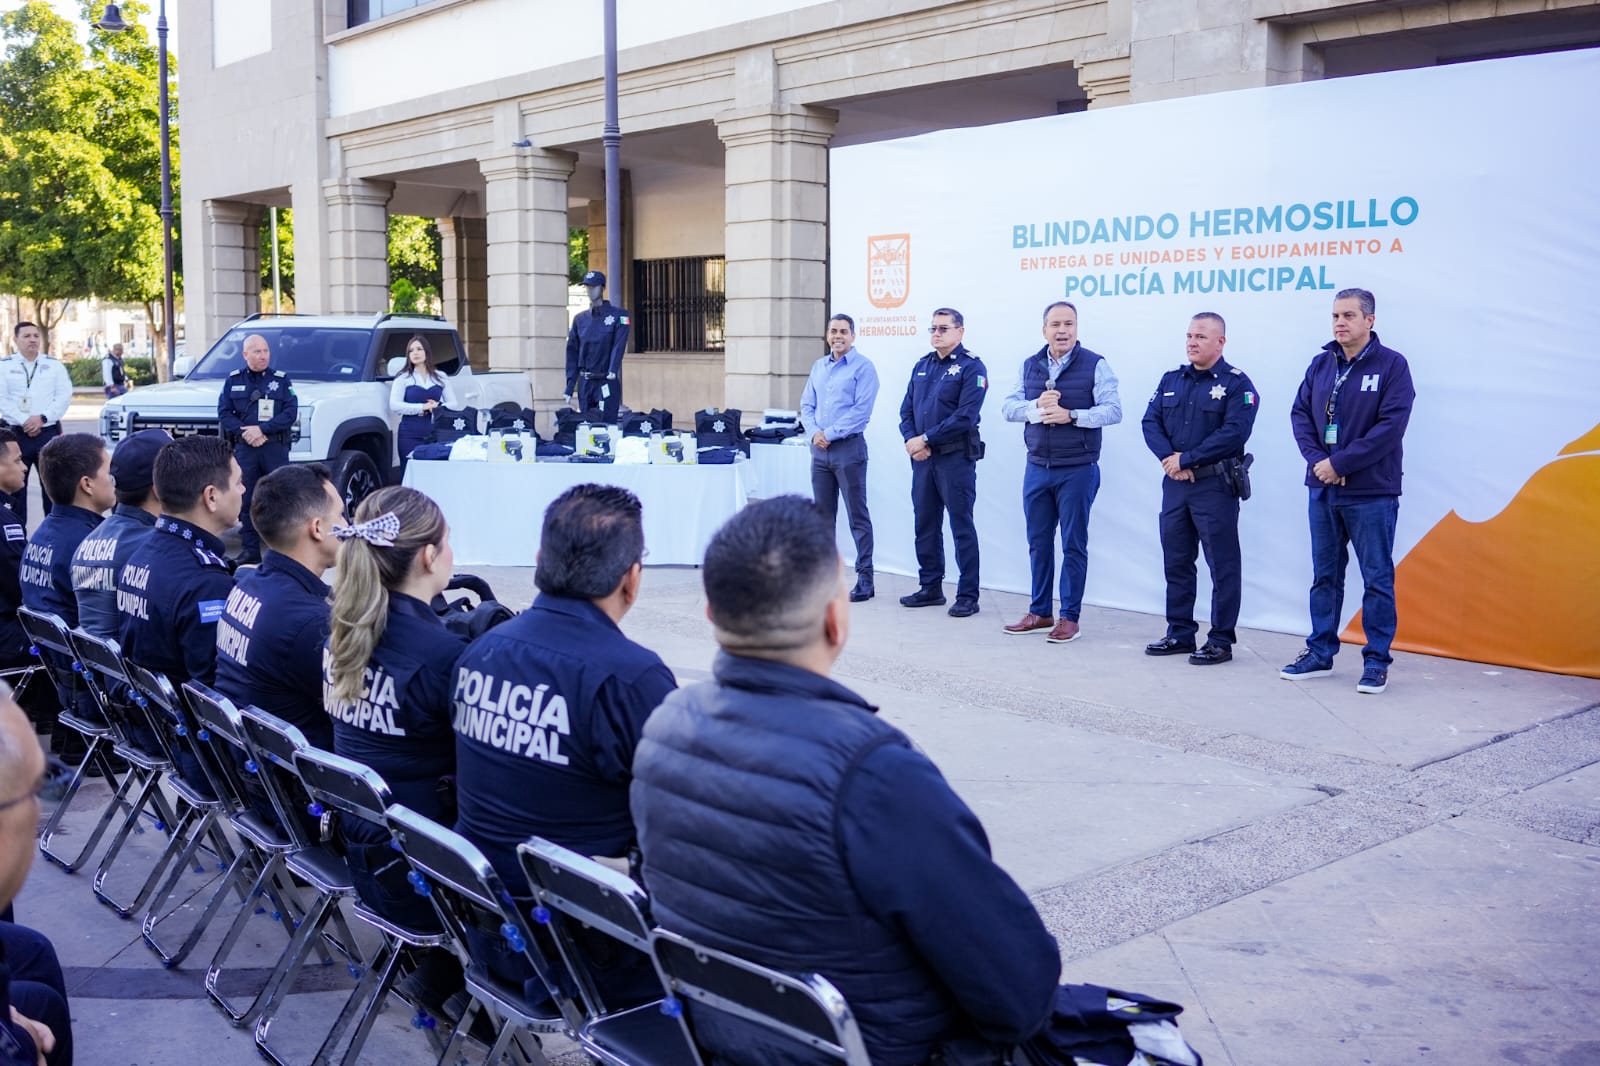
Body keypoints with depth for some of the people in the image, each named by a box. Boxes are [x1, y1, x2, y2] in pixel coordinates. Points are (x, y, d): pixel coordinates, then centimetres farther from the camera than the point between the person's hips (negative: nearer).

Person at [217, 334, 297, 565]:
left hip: (275, 447, -1)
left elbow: (291, 412, -2)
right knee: (246, 500, 1)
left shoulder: (281, 380, 7)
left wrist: (262, 429, -12)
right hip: (244, 448, 1)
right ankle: (250, 550, 6)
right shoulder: (233, 380, 12)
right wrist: (245, 433, -9)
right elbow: (224, 412, 7)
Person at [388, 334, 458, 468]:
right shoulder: (403, 378, 6)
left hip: (435, 435, 2)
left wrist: (439, 407, -12)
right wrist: (423, 407, -13)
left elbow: (454, 404, 9)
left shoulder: (441, 377, 14)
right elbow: (394, 405, -7)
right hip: (410, 436, -2)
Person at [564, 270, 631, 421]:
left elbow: (618, 345, -12)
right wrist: (570, 386, 4)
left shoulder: (618, 315, -1)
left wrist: (613, 370, -25)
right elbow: (572, 352, 11)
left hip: (607, 381, -4)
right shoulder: (580, 319, 11)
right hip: (584, 383, 4)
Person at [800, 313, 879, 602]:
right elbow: (806, 405, 13)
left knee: (858, 516, -2)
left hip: (849, 448, -6)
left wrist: (829, 434, -15)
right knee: (823, 515, 11)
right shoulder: (818, 367, 14)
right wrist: (815, 432, -5)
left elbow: (862, 411, -14)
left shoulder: (863, 367, -6)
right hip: (820, 449, 6)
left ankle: (865, 579, 1)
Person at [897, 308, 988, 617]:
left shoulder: (971, 367, -7)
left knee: (961, 526, -3)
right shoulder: (922, 366, 14)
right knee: (925, 524, 11)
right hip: (922, 457, 7)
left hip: (956, 457, -7)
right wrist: (911, 440, -6)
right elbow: (907, 409, 13)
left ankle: (968, 596, 2)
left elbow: (966, 416, -16)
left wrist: (926, 439, -14)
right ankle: (930, 588, 22)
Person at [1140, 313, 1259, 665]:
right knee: (1176, 562, 12)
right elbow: (1151, 422, 5)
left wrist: (1186, 459, -16)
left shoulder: (1236, 384, -6)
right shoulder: (1171, 380, 13)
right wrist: (1169, 459, -12)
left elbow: (1234, 433, -17)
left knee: (1223, 566, -1)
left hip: (1215, 487, -6)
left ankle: (1221, 640, 6)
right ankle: (1180, 634, 22)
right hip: (1174, 484, 6)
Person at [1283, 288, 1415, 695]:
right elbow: (1300, 413, 7)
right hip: (1322, 490, 5)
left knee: (1377, 579, 2)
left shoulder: (1392, 365, -7)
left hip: (1371, 493, -5)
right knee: (1324, 576, 13)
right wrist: (1317, 460, -9)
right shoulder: (1321, 363, 8)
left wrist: (1339, 463, -17)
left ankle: (1377, 661, 11)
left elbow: (1391, 426, -15)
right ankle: (1320, 654, 23)